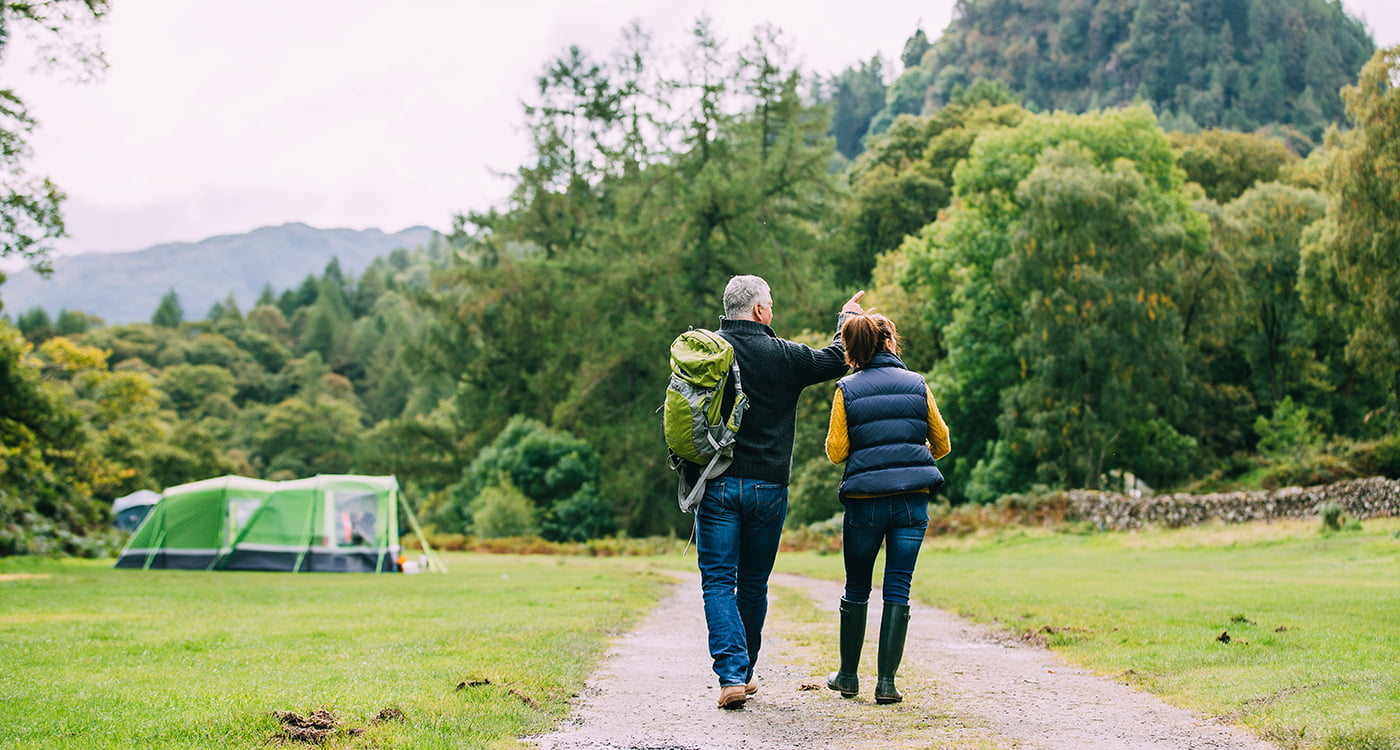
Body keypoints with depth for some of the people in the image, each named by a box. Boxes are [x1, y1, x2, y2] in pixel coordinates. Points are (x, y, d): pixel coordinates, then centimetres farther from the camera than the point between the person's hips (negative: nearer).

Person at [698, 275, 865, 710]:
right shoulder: (784, 355, -2)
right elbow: (835, 362, 14)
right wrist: (848, 320, 30)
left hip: (717, 485, 0)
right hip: (768, 488, 0)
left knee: (718, 581, 0)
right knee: (754, 584, 13)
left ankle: (731, 675, -13)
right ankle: (745, 671, 24)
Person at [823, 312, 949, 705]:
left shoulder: (847, 389, 1)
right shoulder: (917, 384, 5)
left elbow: (835, 451, -1)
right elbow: (942, 443, 12)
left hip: (865, 499, 0)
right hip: (912, 499, 1)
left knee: (856, 589, 13)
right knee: (898, 590, 2)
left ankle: (848, 676, 21)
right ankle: (886, 681, -2)